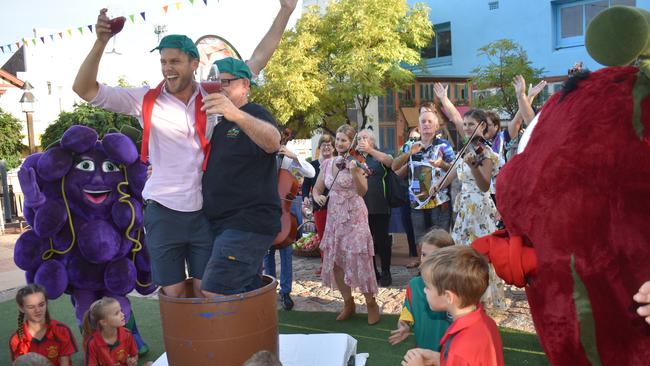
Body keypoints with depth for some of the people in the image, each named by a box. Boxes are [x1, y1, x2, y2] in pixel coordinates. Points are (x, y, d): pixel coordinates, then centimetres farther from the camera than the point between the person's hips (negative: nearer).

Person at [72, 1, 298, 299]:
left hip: (206, 212, 1)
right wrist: (101, 42, -17)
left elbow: (258, 59, 3)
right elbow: (85, 89, -4)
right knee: (173, 295, 7)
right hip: (164, 214, 0)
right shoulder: (146, 100, -2)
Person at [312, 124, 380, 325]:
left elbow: (363, 191, -18)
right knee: (334, 261, 7)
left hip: (354, 217, -5)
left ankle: (371, 303, 11)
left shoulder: (354, 162, -7)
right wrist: (317, 197, -9)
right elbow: (317, 188, 14)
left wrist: (354, 171, -33)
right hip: (334, 217, 6)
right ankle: (348, 303, 23)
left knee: (360, 260, -5)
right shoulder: (327, 164, 8)